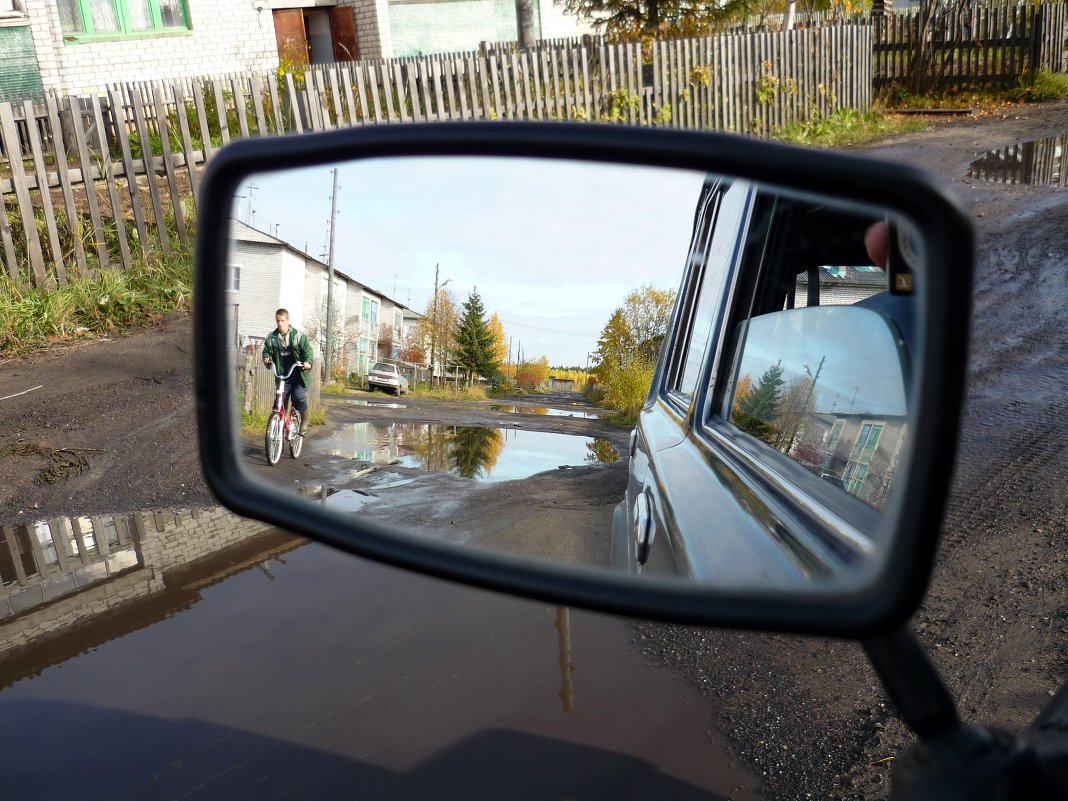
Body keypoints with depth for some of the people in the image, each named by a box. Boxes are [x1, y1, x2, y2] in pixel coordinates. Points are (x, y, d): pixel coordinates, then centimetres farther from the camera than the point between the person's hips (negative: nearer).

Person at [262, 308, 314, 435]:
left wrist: (308, 362, -21)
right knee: (280, 401, -3)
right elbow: (267, 350, 13)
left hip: (298, 374, -3)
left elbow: (307, 350, -2)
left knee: (299, 397, -17)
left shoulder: (298, 335, -1)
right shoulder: (271, 337, 6)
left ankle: (304, 421, 7)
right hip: (282, 375, 3)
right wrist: (266, 358, -10)